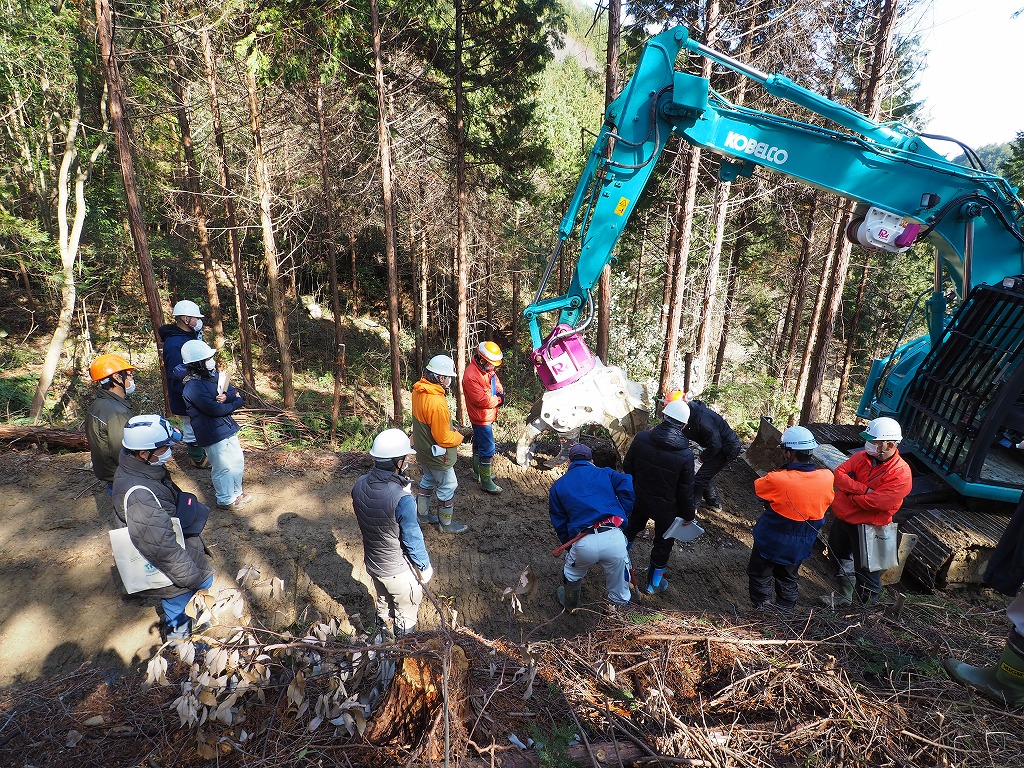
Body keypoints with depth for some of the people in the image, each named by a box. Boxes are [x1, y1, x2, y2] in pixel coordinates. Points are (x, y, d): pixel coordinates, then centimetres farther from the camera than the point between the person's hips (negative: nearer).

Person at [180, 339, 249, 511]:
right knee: (223, 468, 6)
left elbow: (234, 392, 4)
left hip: (228, 428, 8)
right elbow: (215, 409, -26)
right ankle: (225, 500, 26)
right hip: (213, 434, -8)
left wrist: (226, 397, -20)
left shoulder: (213, 375, 4)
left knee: (237, 461, 19)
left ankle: (236, 493, 38)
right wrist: (237, 402, -11)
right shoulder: (193, 388, -22)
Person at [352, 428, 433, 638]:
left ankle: (385, 632, 55)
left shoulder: (359, 486, -16)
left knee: (384, 601, 32)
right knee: (406, 609, 22)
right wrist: (425, 567, -8)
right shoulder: (402, 499, -36)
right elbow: (413, 540, -24)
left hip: (372, 563, 6)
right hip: (398, 570, -6)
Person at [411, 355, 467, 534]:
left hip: (423, 450, 9)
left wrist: (450, 429, 7)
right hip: (438, 456, -9)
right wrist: (459, 437, -9)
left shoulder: (418, 391, -6)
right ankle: (446, 523, 27)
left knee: (428, 481, 27)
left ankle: (422, 513, 44)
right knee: (448, 487, 11)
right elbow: (443, 438, -28)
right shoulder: (436, 403, -35)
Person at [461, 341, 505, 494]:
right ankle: (486, 482, 6)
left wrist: (500, 392, -13)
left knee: (479, 443, 24)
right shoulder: (471, 375, -28)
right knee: (488, 449, -5)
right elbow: (482, 400, -30)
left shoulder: (488, 369, 1)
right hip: (481, 418, -10)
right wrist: (499, 400, -16)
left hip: (487, 416, 10)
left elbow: (497, 384, 10)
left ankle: (478, 471, 40)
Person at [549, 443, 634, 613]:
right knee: (619, 592, 22)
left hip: (583, 543, 1)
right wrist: (623, 516, 6)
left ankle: (570, 605, 57)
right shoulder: (605, 473, 17)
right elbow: (628, 486, -2)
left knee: (572, 576, 34)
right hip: (614, 538, -1)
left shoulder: (558, 486, 19)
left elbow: (559, 524, 19)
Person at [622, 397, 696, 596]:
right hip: (666, 508, -3)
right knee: (663, 543, 21)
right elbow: (686, 490, -16)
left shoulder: (641, 438, -19)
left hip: (639, 499, 4)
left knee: (631, 529, 30)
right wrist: (689, 514, 1)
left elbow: (627, 467, -4)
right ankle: (653, 583, 38)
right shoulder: (685, 455, -27)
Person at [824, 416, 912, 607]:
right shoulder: (862, 456, -4)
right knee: (839, 555, 24)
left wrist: (851, 496, -15)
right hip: (842, 517, 7)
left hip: (867, 526, -7)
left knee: (865, 570, 6)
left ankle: (869, 604, 30)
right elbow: (839, 473, -11)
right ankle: (845, 596, 45)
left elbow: (879, 502, -29)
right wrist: (863, 489, -23)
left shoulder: (901, 474, -21)